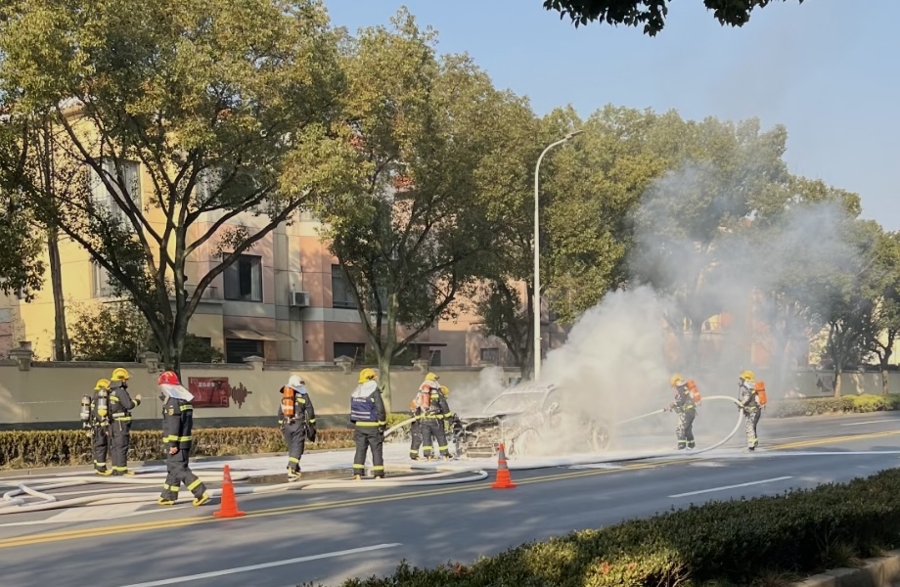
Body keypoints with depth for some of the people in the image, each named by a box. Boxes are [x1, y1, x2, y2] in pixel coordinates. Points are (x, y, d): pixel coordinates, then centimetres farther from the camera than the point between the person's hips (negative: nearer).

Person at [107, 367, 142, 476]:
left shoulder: (112, 391, 14)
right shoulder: (121, 391, -14)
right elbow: (129, 405, -17)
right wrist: (137, 400, -2)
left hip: (113, 422, 9)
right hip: (121, 423, -9)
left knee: (115, 446, 11)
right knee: (122, 445, -8)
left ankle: (115, 468, 13)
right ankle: (122, 469, -9)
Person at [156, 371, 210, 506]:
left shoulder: (172, 402, -17)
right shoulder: (184, 400, 13)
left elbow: (173, 425, -22)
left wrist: (172, 444, -21)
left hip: (177, 443, -10)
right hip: (185, 441, 10)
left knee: (180, 470, -9)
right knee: (173, 469, 16)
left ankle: (201, 493, -16)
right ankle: (168, 497, 24)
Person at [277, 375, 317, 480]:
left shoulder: (284, 396, 14)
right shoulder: (303, 395, -1)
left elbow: (280, 412, 17)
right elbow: (310, 411, -2)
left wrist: (281, 425, 25)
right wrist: (312, 425, 7)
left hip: (287, 424, 5)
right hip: (299, 424, -5)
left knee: (291, 447, 17)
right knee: (297, 448, -4)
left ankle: (295, 469, 21)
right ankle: (291, 470, -14)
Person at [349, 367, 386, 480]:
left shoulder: (355, 393, 8)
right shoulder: (374, 391, -12)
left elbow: (353, 410, 11)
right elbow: (380, 409, -16)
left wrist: (355, 424, 15)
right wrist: (382, 424, -7)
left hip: (359, 425, 5)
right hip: (373, 426, -5)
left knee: (360, 449, 6)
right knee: (377, 450, 4)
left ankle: (357, 474, -2)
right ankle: (378, 475, 4)